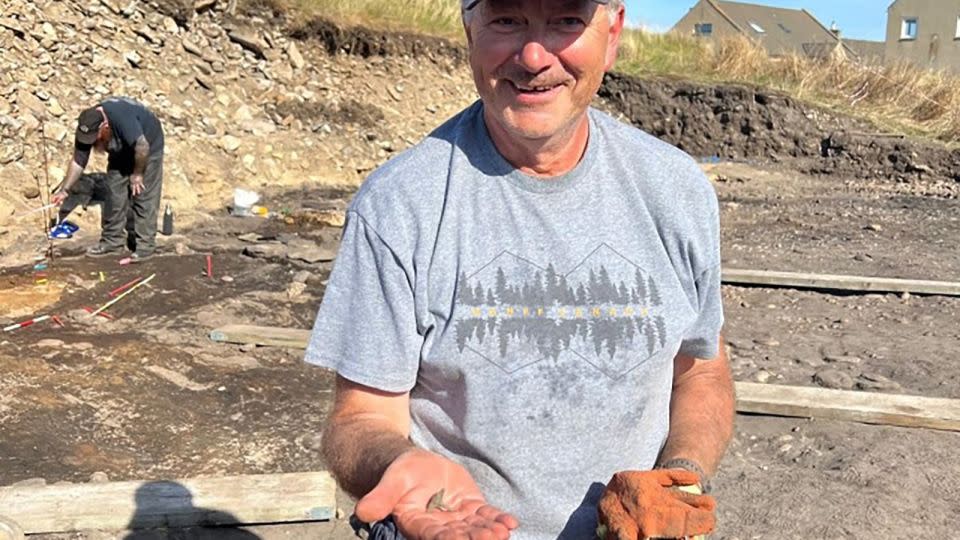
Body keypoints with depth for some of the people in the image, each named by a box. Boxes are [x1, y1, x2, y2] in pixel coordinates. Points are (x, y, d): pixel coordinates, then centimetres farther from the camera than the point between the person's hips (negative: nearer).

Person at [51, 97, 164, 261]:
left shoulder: (122, 117, -41)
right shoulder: (86, 128, -19)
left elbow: (142, 147, -36)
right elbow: (78, 162, -9)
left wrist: (137, 174, -23)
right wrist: (65, 190, -12)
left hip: (149, 147, -6)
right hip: (121, 152, 6)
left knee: (143, 196, -9)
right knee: (114, 194, 4)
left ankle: (145, 245, -3)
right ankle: (112, 241, 13)